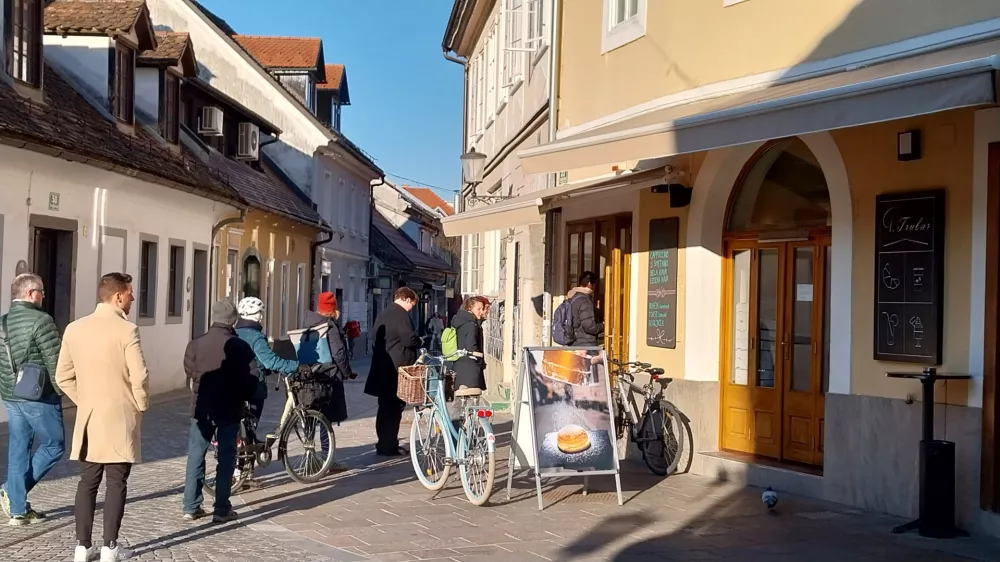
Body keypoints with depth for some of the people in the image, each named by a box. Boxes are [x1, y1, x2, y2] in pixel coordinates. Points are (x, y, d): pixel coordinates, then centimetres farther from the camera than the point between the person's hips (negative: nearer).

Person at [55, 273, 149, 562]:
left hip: (88, 419, 5)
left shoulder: (74, 329, 3)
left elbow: (63, 377, 7)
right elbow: (139, 376, -17)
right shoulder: (126, 330, -14)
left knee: (87, 482, 12)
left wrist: (85, 401, 16)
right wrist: (141, 405, 0)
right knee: (116, 483, 3)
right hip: (120, 419, -5)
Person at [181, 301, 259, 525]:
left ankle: (191, 507, 14)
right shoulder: (240, 346, -10)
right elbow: (252, 379, -9)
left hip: (202, 408, 2)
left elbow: (189, 373, 6)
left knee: (195, 455, 11)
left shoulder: (195, 344, -4)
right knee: (226, 457, 4)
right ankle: (222, 510, 4)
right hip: (229, 410, -2)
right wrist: (243, 398, 9)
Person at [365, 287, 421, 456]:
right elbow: (409, 339, -21)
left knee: (386, 407, 14)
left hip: (382, 367, 9)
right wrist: (419, 342, -2)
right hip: (396, 367, -9)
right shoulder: (401, 314, -13)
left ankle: (385, 443, 20)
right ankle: (388, 446, -1)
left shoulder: (383, 314, 17)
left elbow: (375, 337, 20)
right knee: (393, 407, -4)